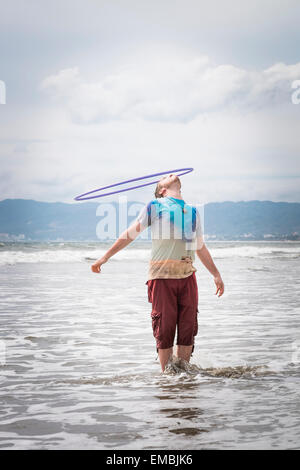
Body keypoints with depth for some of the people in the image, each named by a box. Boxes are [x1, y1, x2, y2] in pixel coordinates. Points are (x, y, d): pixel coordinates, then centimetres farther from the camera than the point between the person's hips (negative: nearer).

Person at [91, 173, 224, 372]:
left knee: (188, 328, 1)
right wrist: (105, 257, 7)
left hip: (188, 275, 4)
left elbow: (201, 248, 27)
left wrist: (216, 274, 24)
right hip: (162, 275, -4)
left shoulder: (193, 211, 21)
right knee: (165, 329, -4)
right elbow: (130, 233, 9)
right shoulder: (155, 206, 8)